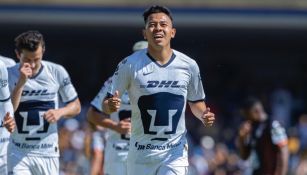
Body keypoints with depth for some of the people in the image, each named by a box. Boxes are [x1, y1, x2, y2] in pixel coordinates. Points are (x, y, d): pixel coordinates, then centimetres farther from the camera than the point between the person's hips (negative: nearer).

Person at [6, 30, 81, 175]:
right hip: (18, 153, -2)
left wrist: (59, 112, -14)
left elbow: (76, 106, 7)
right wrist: (21, 83, -23)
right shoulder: (8, 75, -6)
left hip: (48, 153, 2)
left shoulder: (57, 72, -3)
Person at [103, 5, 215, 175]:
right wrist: (111, 105, -26)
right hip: (140, 155, 0)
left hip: (175, 154, 0)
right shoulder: (130, 65, -6)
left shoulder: (188, 65, 0)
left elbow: (196, 102, 14)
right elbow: (106, 104, -3)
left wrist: (203, 115, -8)